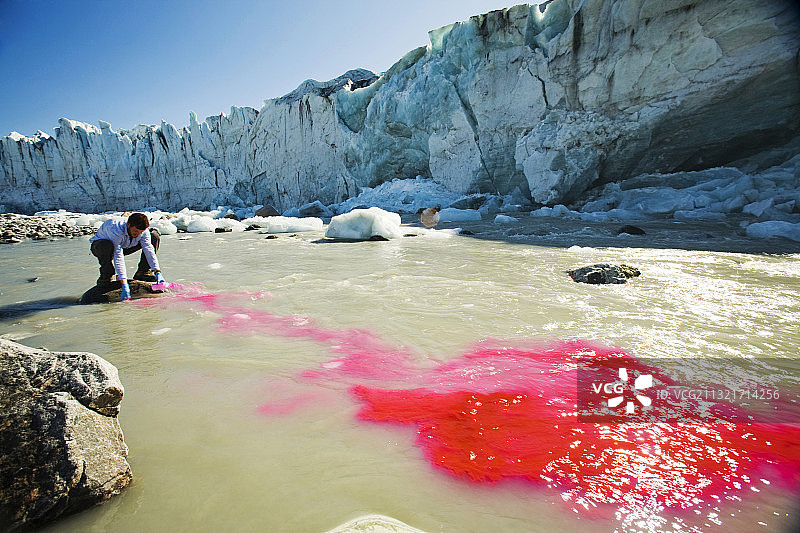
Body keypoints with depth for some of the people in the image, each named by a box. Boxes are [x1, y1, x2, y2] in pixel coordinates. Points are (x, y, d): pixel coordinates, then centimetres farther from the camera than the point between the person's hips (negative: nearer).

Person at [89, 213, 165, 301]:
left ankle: (142, 272, -5)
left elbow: (149, 250, -22)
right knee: (106, 245, -42)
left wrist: (157, 272, -34)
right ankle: (105, 277, -15)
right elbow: (118, 258, -43)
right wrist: (125, 286, -48)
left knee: (154, 235, -10)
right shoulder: (115, 230, -38)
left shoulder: (143, 231, -22)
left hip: (124, 247, 5)